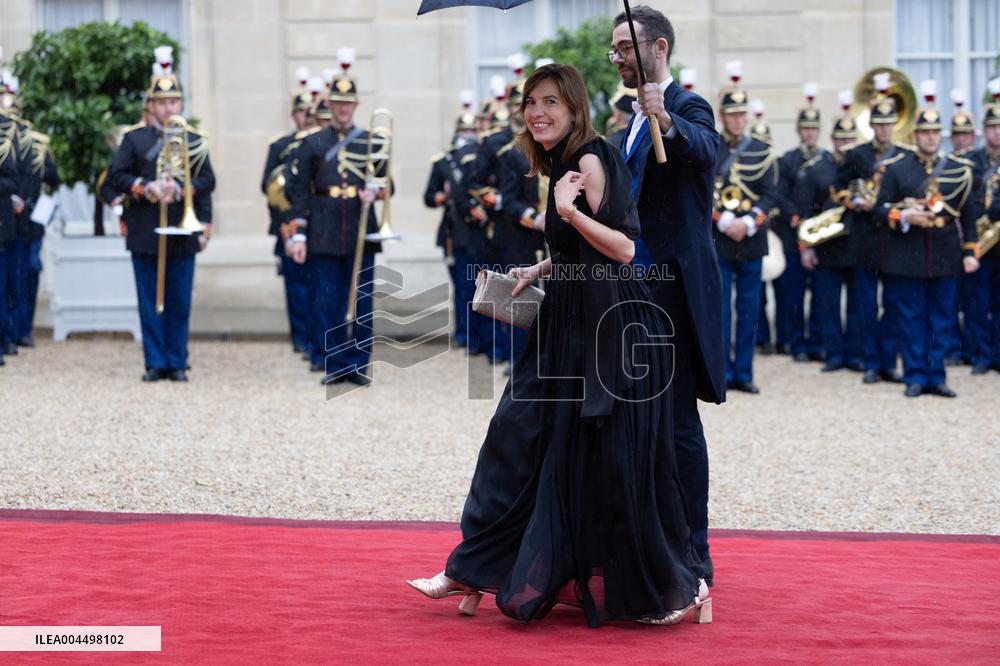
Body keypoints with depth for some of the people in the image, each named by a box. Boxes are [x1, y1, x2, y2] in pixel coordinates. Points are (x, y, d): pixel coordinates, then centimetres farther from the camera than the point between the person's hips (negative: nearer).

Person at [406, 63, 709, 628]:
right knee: (519, 434, 9)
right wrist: (541, 270, 17)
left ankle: (678, 587, 9)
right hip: (570, 326, 9)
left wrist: (569, 211, -32)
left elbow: (624, 247, -21)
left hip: (610, 329, -9)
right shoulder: (562, 163, 14)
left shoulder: (591, 160, -14)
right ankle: (472, 572, 16)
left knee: (612, 457, -4)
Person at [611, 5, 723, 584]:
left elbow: (706, 150, -34)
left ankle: (694, 553, -1)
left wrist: (666, 120, -51)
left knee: (678, 418, -7)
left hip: (675, 286, -9)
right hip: (640, 283, 9)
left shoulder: (687, 107, -10)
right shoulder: (639, 120, 18)